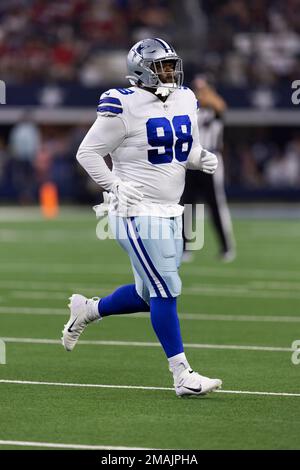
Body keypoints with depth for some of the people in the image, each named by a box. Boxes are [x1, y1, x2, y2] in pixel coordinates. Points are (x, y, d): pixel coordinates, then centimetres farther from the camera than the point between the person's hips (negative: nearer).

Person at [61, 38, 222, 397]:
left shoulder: (184, 101, 8)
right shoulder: (125, 107, -14)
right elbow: (88, 153, -8)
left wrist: (203, 158, -1)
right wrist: (116, 188, -16)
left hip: (170, 212, 8)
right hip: (138, 212, -8)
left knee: (148, 294, 13)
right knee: (166, 291, -9)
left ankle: (86, 310, 36)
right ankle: (182, 375, -4)